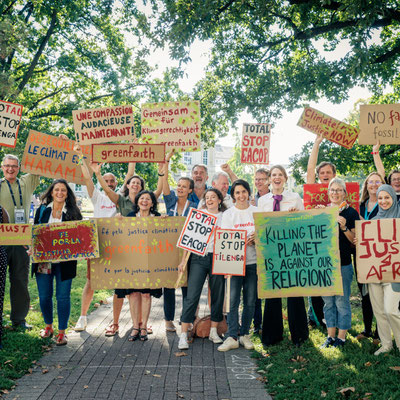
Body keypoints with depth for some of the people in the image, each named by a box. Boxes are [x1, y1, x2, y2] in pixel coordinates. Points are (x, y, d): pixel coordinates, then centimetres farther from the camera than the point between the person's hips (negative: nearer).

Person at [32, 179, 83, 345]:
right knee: (44, 296, 8)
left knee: (63, 296, 1)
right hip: (43, 260, 2)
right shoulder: (42, 210, 8)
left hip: (64, 261, -2)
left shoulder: (73, 212, 3)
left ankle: (62, 331, 14)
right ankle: (48, 326, 31)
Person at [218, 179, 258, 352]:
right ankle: (232, 337, -3)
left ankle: (245, 334, 17)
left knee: (250, 301, 5)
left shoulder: (257, 212, 9)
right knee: (233, 300, -7)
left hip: (253, 261, 1)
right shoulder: (227, 214, 6)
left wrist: (256, 238, -12)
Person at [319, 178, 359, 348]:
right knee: (328, 301, 10)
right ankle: (331, 336, 20)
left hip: (343, 263, -4)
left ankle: (342, 336, 12)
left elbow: (355, 240, -3)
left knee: (342, 301, 1)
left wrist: (344, 228, -19)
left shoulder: (351, 213, -2)